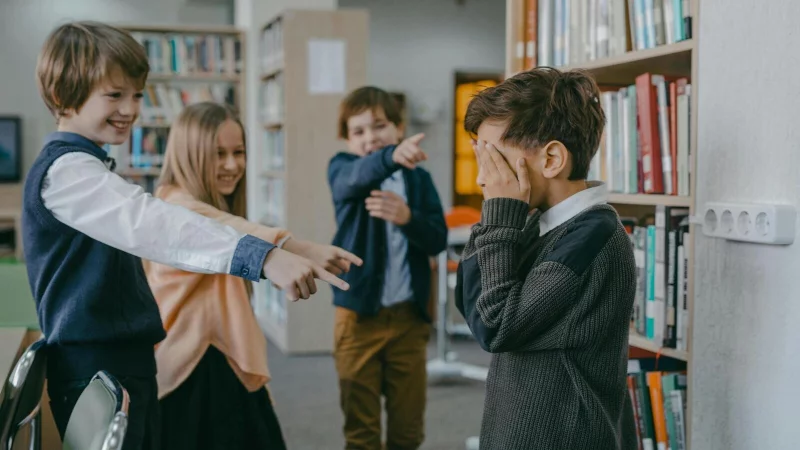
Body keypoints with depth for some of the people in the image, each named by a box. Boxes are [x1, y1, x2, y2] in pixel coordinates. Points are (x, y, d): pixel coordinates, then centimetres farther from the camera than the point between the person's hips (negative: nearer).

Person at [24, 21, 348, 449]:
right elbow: (148, 222, -34)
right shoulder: (65, 170, -17)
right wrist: (262, 256, -45)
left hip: (126, 360, 10)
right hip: (96, 369, -10)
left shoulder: (86, 167, 17)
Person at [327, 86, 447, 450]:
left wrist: (408, 218, -22)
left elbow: (438, 239, -2)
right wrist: (392, 156, -48)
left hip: (409, 314, 2)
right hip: (359, 313, -2)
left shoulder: (418, 178, 6)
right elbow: (359, 176, -27)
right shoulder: (341, 169, -1)